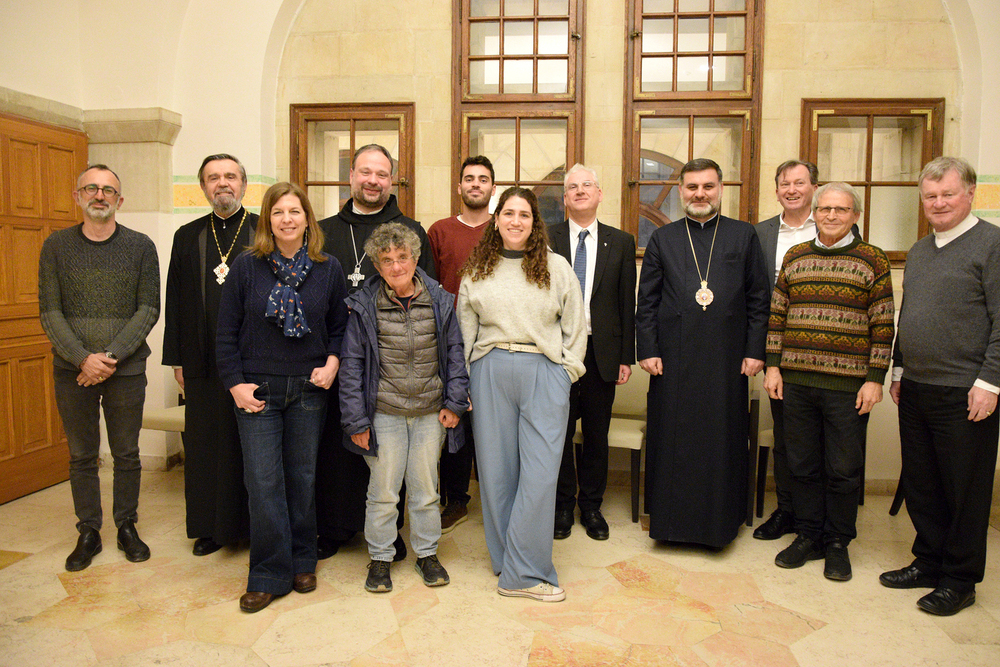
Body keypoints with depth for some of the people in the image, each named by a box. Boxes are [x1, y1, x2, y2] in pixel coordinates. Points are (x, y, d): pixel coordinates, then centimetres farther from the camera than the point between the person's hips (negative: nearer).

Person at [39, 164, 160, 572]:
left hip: (126, 369, -1)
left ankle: (127, 527, 25)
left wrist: (112, 356, -14)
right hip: (72, 370, 1)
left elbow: (149, 309, -4)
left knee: (127, 454, 9)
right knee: (81, 456, 10)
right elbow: (50, 313, -1)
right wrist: (83, 358, -15)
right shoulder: (56, 246, 3)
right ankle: (88, 533, 24)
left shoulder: (140, 247, 0)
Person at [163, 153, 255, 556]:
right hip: (205, 364, 3)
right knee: (207, 444, 9)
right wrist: (176, 358, 6)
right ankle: (213, 527, 23)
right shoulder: (187, 237, 12)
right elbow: (175, 304, 11)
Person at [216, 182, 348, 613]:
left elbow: (340, 326, 10)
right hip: (256, 390, -1)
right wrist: (235, 383, -5)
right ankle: (269, 575, 13)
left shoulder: (328, 269, 2)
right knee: (263, 481, 0)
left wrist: (332, 363, -5)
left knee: (302, 476, 11)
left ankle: (302, 562, 28)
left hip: (308, 389, 1)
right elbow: (227, 331, 1)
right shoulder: (246, 267, -2)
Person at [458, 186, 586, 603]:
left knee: (540, 472, -4)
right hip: (490, 372, 2)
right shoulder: (476, 270, 11)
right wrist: (464, 382, 8)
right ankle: (516, 567, 22)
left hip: (544, 372, -1)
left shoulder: (556, 267, 7)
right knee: (496, 469, 5)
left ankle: (522, 572, 7)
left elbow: (576, 327, 9)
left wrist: (566, 371, 2)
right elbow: (465, 329, 12)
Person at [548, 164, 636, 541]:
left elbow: (627, 303, 5)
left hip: (602, 352, 1)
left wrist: (627, 356, 1)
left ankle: (591, 506, 27)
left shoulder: (621, 243, 6)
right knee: (559, 432, 8)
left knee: (597, 434, 11)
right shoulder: (545, 239, 2)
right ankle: (562, 506, 25)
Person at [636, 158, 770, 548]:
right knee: (673, 440, 6)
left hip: (727, 359, 0)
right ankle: (671, 518, 21)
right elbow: (646, 301, 6)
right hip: (674, 358, 0)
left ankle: (722, 519, 23)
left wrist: (755, 351, -1)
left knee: (724, 439, 6)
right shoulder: (662, 239, 8)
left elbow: (758, 299, 6)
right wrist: (647, 350, -2)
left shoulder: (744, 236, 8)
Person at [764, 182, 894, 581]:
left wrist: (875, 379, -6)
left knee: (844, 469, 6)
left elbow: (883, 326, -1)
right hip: (796, 380, 3)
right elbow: (777, 315, 11)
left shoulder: (873, 261, 1)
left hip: (847, 385, -3)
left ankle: (838, 542, 23)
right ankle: (809, 536, 25)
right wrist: (772, 366, 5)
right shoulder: (795, 257, 10)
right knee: (802, 465, 10)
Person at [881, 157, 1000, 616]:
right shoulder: (918, 252, 15)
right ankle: (929, 561, 30)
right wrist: (898, 371, 18)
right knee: (920, 484, 14)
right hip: (915, 389, 7)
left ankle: (960, 579, 19)